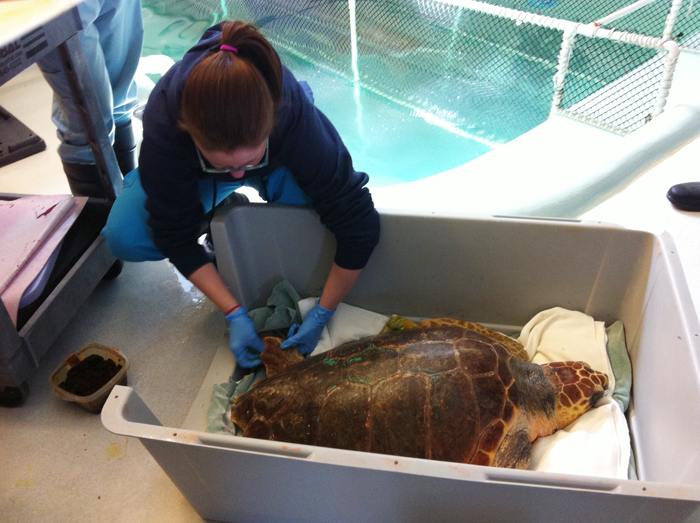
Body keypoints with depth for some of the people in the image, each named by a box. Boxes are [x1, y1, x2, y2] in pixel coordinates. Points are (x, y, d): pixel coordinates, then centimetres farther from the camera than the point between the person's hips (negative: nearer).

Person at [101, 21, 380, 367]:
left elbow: (358, 224, -34)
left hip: (279, 163, 1)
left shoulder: (295, 117, -42)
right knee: (124, 238, -24)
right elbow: (175, 236, -27)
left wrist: (321, 316, -31)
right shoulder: (164, 124, -39)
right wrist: (234, 314, -32)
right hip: (191, 172, 0)